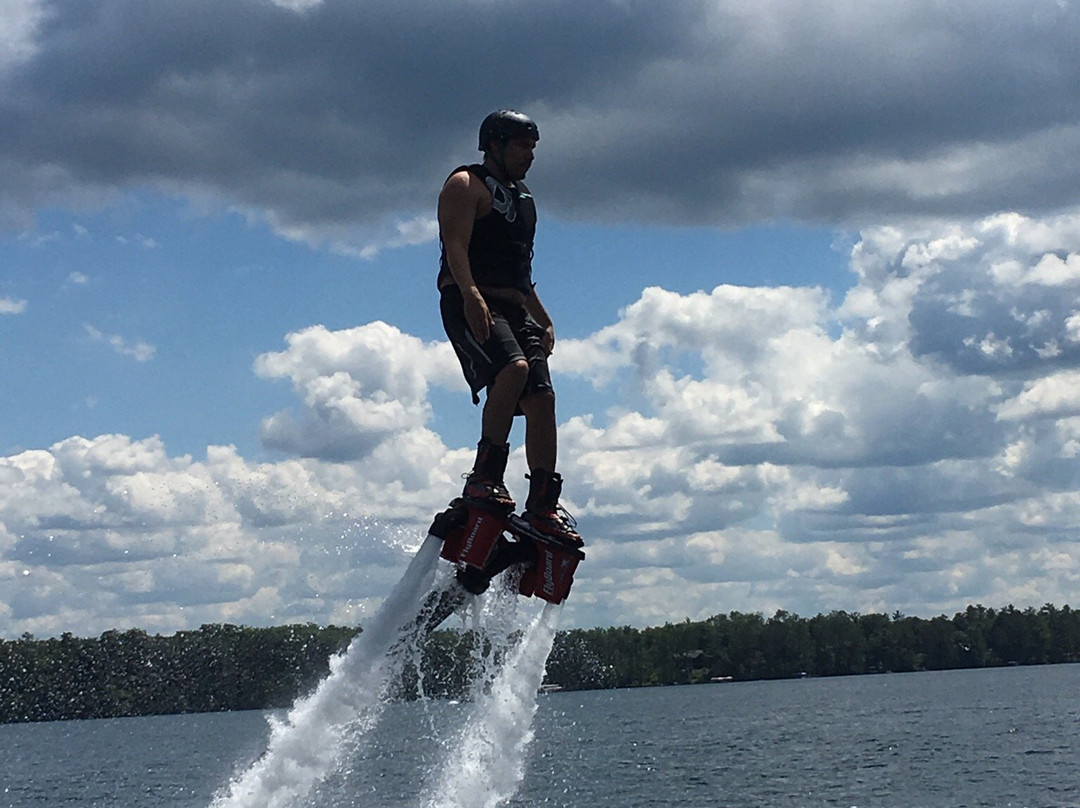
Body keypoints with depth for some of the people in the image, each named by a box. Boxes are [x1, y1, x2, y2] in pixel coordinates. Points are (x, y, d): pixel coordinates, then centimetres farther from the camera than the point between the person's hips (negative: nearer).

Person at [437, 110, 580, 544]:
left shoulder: (522, 198, 28)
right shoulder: (466, 185, 2)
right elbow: (455, 246, -14)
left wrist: (544, 321, 25)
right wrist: (471, 295, -29)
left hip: (514, 310, 8)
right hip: (471, 307, -8)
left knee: (542, 397, -6)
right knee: (514, 368, -32)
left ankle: (544, 506, -5)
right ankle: (484, 475, -29)